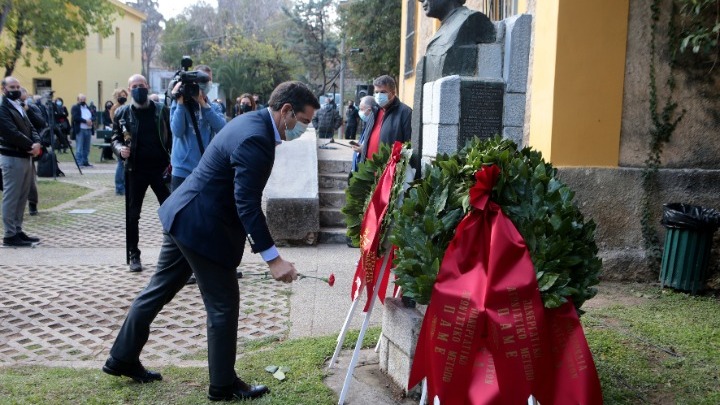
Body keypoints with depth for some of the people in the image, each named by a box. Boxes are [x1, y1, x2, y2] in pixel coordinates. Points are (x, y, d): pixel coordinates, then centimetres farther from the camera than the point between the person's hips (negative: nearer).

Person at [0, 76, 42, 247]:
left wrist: (37, 143, -8)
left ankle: (17, 231, 21)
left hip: (26, 157, 9)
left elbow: (30, 128, 12)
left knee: (22, 197, 13)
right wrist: (31, 146, -13)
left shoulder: (19, 107, 17)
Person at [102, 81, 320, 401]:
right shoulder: (255, 139, -24)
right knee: (223, 304, 3)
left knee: (158, 290, 19)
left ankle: (122, 359, 35)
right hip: (202, 227, -10)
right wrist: (272, 258, -27)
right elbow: (247, 205, -28)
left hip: (183, 217, 10)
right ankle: (223, 385, 18)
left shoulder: (252, 121, 7)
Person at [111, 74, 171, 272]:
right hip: (135, 169, 1)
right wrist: (120, 149, -13)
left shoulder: (161, 110, 3)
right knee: (133, 214, 5)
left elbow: (171, 136, 3)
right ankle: (134, 255, 15)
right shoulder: (122, 113, 5)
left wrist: (172, 161, -7)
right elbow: (115, 138, 10)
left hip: (161, 167, -1)